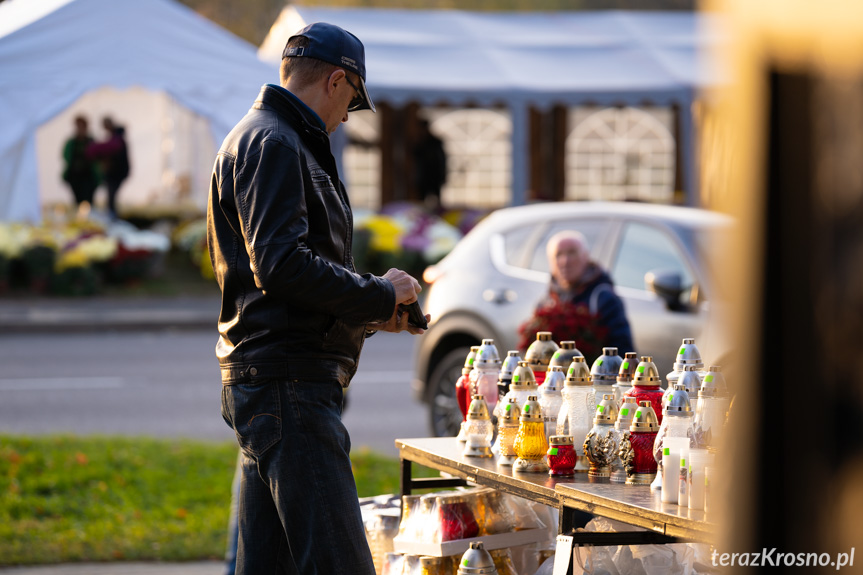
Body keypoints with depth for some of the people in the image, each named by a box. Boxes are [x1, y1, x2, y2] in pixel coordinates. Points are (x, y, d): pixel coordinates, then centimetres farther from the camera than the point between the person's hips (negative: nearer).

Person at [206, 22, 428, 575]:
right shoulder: (273, 144, -9)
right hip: (287, 380, -11)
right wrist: (379, 295, -10)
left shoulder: (274, 140, 24)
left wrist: (369, 313, 19)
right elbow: (280, 264, -21)